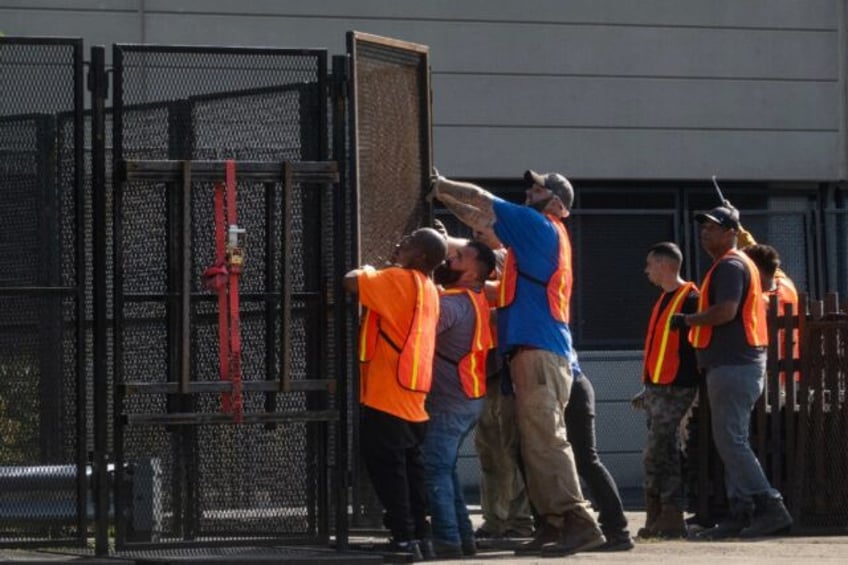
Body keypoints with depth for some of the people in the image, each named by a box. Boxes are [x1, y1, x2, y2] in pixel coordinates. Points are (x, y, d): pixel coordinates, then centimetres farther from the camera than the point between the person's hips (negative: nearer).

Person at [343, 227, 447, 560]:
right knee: (409, 464, 13)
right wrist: (374, 276, 19)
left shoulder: (399, 279, -13)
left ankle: (404, 536, -9)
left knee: (386, 465, -6)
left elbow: (351, 282, -17)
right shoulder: (427, 289, 15)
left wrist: (365, 270, 2)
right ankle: (418, 533, 13)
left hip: (387, 394, -9)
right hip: (412, 394, 9)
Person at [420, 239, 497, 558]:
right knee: (445, 469, 16)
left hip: (447, 402, -10)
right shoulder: (476, 301, 13)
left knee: (434, 470, -8)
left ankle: (447, 540, -12)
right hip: (467, 399, 10)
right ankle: (463, 537, 16)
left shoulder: (451, 303, -18)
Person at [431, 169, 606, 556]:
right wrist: (444, 198, 28)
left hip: (539, 350, -10)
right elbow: (483, 221, 31)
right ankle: (553, 525, 6)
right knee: (535, 441, 7)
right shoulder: (540, 233, 22)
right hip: (534, 349, 10)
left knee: (546, 439, -15)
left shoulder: (540, 226, -4)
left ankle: (578, 522, -21)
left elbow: (481, 200, 0)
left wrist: (443, 187, 15)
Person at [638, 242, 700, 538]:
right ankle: (660, 519, 10)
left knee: (656, 455, -12)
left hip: (675, 389, -9)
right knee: (664, 454, 8)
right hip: (656, 388, 9)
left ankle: (668, 519, -10)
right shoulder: (664, 299, 19)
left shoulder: (690, 299, -10)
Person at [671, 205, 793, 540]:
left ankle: (771, 508, -18)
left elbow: (726, 311, -24)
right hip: (734, 364, 11)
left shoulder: (730, 265, -12)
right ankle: (739, 513, 10)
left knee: (729, 440, -13)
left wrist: (689, 320, -11)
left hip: (733, 365, -11)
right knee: (732, 442, 10)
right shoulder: (738, 264, 21)